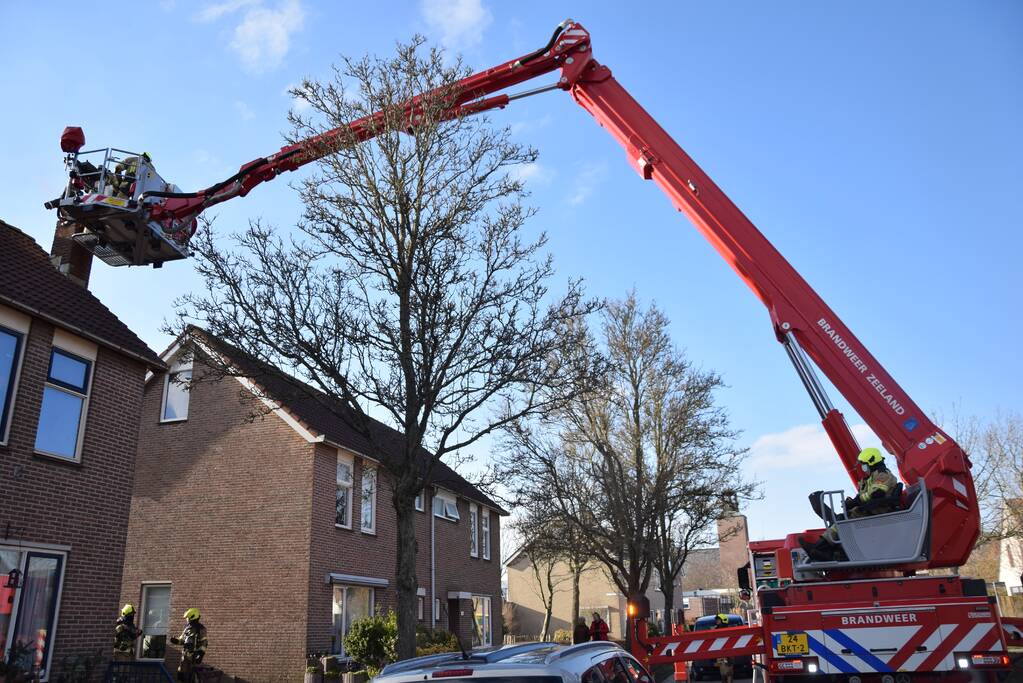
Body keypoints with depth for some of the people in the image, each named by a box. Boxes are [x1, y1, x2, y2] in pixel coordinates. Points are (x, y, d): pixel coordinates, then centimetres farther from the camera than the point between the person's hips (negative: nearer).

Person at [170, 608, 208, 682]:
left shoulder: (200, 629, -9)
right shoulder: (187, 628, 12)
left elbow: (203, 643, -12)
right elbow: (182, 640, 19)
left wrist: (201, 654, -22)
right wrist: (176, 641, -3)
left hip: (195, 655, -7)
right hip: (185, 654, 7)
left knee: (193, 674, -9)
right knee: (182, 673, 8)